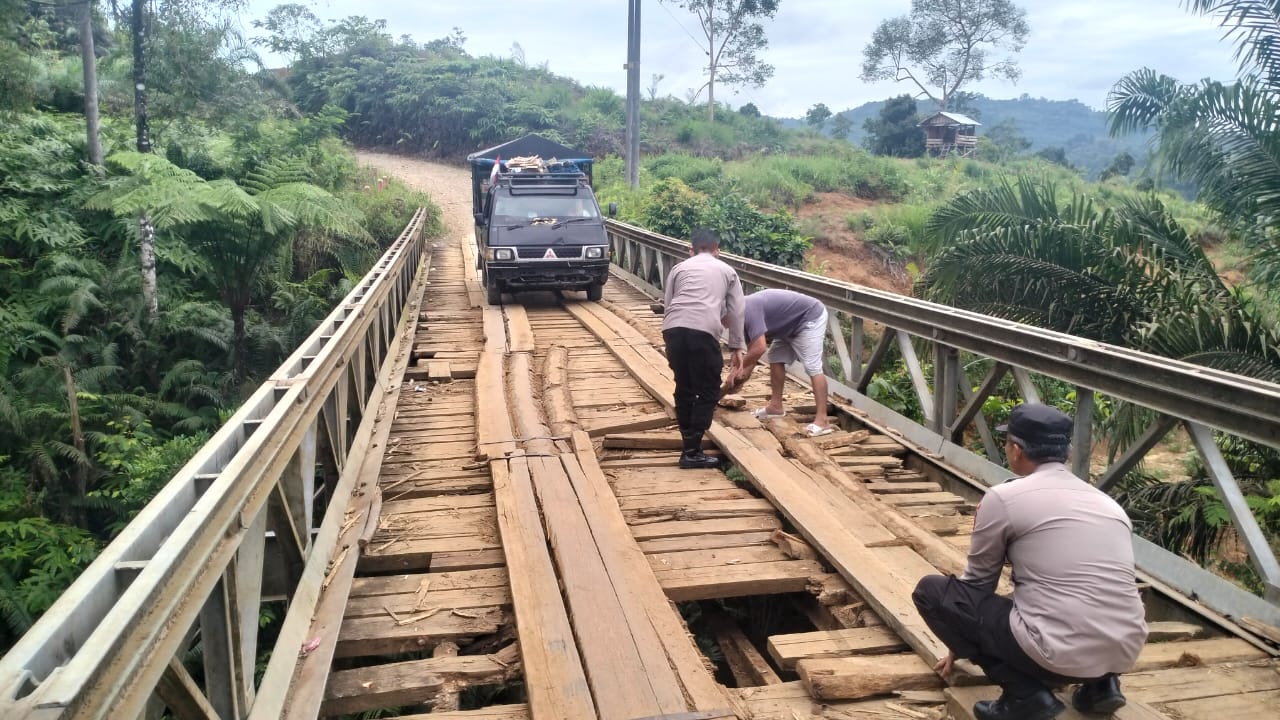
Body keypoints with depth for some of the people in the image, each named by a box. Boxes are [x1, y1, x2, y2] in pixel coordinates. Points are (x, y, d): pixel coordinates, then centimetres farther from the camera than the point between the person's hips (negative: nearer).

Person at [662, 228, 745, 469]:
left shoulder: (679, 267, 27)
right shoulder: (727, 271, 24)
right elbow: (736, 313, 21)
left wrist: (672, 348, 31)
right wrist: (736, 347, 28)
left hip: (673, 328, 3)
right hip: (703, 331, -3)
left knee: (684, 388, 18)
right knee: (708, 392, 7)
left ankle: (689, 444, 25)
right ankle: (692, 452, 2)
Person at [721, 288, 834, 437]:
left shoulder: (748, 309, -27)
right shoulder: (743, 313, 3)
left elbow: (759, 348, -33)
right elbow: (752, 350, 9)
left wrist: (738, 371, -21)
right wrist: (740, 379, 1)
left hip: (810, 318, -10)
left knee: (812, 366, -16)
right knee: (776, 358, 10)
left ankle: (822, 420, -19)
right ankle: (776, 406, 18)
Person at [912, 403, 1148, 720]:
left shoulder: (1004, 497, -3)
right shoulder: (1107, 502, 15)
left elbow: (978, 582, 9)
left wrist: (959, 645, 28)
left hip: (1059, 654, -7)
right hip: (1124, 653, 8)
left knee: (931, 590, 6)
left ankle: (1024, 694, 0)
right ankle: (1100, 683, 16)